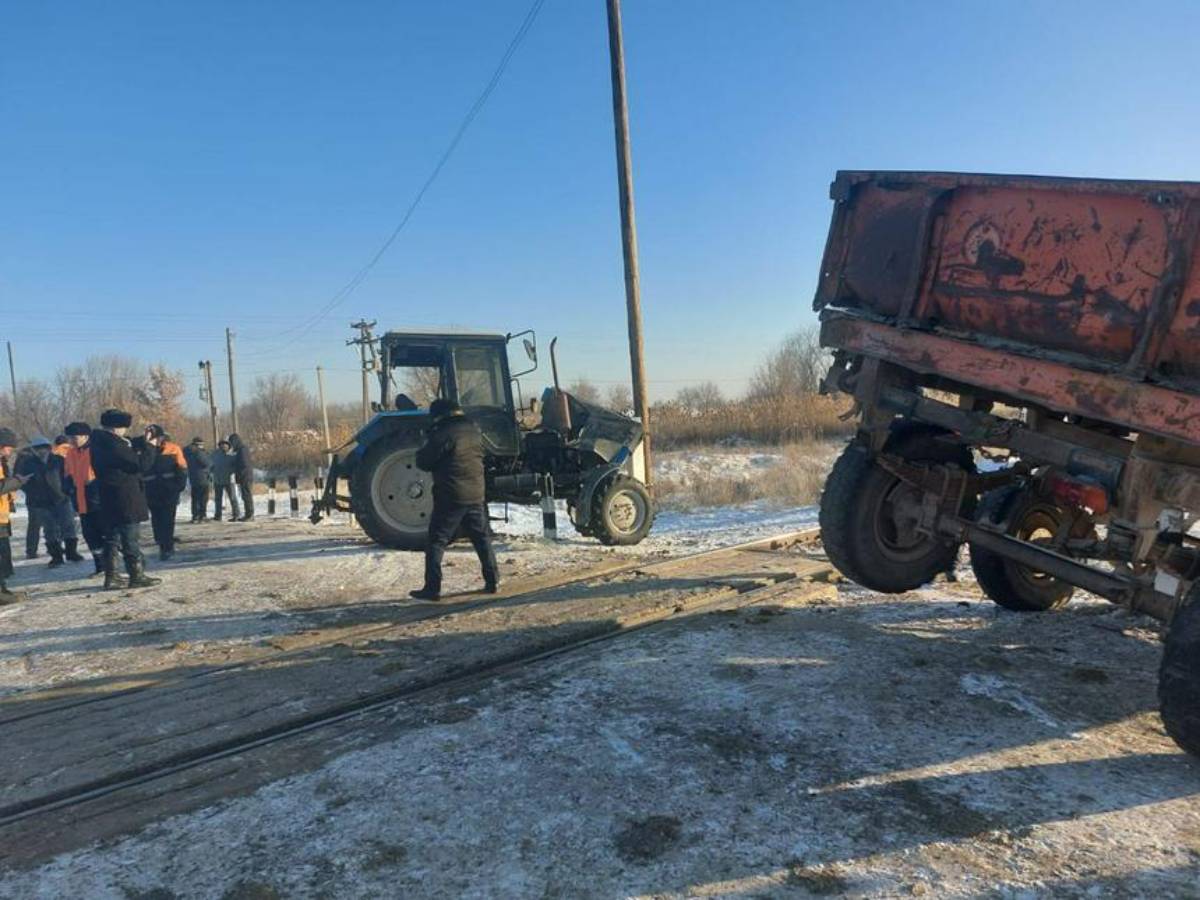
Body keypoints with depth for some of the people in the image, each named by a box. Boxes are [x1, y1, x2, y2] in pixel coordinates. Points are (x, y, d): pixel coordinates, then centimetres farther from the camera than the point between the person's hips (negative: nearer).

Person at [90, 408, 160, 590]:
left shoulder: (99, 443, 10)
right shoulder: (114, 444, -19)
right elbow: (140, 464, -17)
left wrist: (142, 443, 2)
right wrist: (148, 447, -5)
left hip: (108, 501, 9)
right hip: (125, 500, -9)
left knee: (111, 539, 13)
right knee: (131, 539, -2)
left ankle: (111, 577, 16)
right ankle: (137, 576, 3)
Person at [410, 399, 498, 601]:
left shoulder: (443, 434, -14)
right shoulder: (474, 430, 7)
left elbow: (423, 462, -10)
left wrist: (427, 444, 10)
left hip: (450, 497, -6)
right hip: (476, 495, 6)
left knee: (437, 542, 2)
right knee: (482, 538, 16)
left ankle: (432, 588, 0)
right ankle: (492, 581, 17)